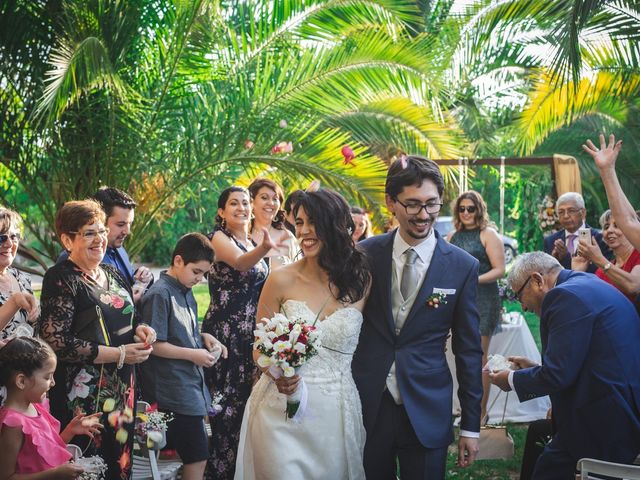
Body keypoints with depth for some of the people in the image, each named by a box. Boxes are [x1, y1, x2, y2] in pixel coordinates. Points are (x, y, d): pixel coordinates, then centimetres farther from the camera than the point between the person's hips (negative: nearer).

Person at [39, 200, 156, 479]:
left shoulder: (112, 275, 12)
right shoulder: (61, 279, -10)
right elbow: (55, 341, -19)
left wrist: (139, 329, 2)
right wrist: (118, 354, -17)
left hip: (122, 391, 7)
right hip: (84, 397, -7)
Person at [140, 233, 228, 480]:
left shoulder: (186, 292, 12)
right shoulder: (159, 294, -14)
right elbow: (153, 344, -16)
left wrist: (204, 338, 6)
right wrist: (193, 355, -14)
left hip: (192, 384, 9)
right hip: (174, 392, -9)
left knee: (194, 456, 12)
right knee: (197, 457, -7)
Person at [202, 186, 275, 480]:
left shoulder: (252, 243, 13)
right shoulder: (220, 238, -10)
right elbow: (240, 263, -33)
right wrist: (264, 248, -51)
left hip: (251, 333, 7)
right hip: (225, 332, -7)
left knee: (248, 399, 12)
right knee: (228, 401, -4)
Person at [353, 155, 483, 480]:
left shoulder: (463, 267, -4)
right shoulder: (365, 254, -2)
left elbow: (468, 350, 1)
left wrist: (470, 425, 2)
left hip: (427, 412, -1)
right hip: (365, 405, 1)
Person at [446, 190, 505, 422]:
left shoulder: (488, 235, -2)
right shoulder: (452, 236, 14)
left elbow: (499, 270, -9)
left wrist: (474, 279, -21)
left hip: (483, 301, -5)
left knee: (479, 358, -4)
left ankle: (481, 412, 4)